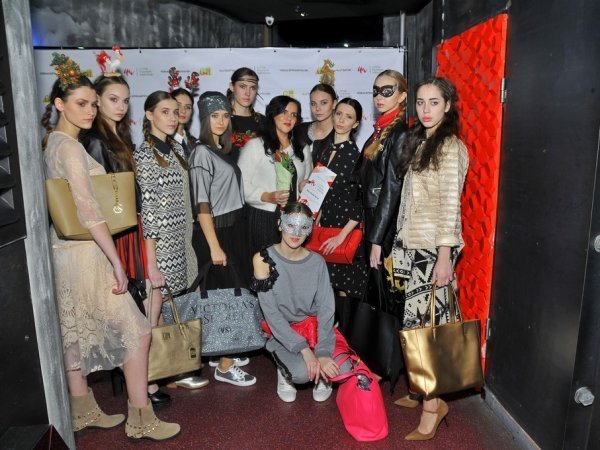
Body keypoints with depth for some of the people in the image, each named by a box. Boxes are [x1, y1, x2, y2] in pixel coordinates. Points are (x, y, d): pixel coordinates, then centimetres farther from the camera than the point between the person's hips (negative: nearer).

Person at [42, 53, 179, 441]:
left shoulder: (54, 142, 13)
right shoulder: (69, 147, -16)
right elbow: (88, 210, -23)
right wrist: (116, 262, -21)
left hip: (67, 250, 10)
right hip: (85, 253, -10)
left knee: (78, 335, 17)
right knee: (136, 331, -2)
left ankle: (83, 412, 32)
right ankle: (140, 419, 9)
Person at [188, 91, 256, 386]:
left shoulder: (223, 150, 12)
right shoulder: (202, 153, -11)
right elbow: (202, 205, -16)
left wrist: (232, 235, 9)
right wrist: (214, 246, -18)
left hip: (233, 228, 8)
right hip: (215, 231, -8)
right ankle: (224, 366, 9)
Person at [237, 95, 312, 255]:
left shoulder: (303, 149, 16)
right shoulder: (255, 145, -3)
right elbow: (241, 185, -9)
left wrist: (306, 186, 4)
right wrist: (268, 197, -19)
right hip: (263, 218, -4)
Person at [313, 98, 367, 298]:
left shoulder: (356, 155, -12)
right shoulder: (325, 150, 8)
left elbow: (363, 202, -16)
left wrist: (342, 235, -18)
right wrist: (317, 218, 9)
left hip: (346, 228, -6)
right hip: (324, 224, 6)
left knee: (344, 288, 4)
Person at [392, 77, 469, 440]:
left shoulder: (451, 147, -9)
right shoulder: (419, 142, 14)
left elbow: (450, 205, -15)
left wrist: (445, 256, -18)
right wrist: (401, 243, 15)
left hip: (433, 246, -7)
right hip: (412, 243, 7)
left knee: (423, 321, -6)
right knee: (425, 320, 11)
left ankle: (432, 406, 7)